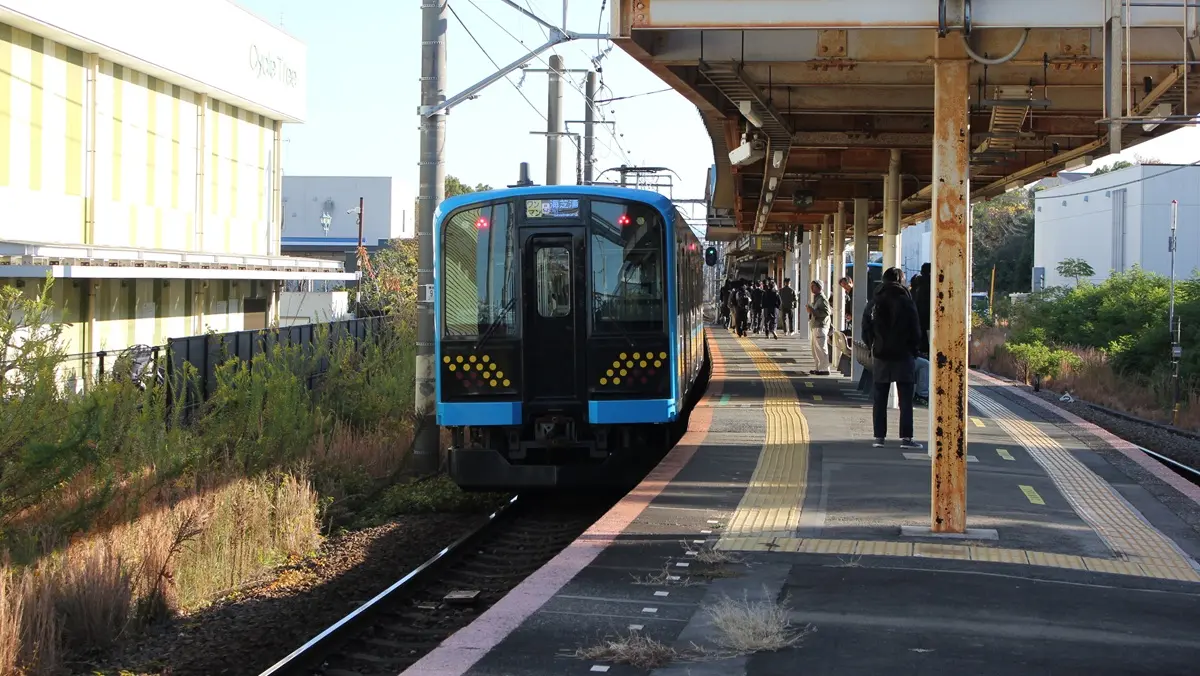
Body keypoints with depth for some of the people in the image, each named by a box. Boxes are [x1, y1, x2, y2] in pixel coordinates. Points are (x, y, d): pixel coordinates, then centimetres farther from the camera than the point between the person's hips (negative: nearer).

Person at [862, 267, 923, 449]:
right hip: (903, 355, -3)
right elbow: (916, 330, -5)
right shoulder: (906, 301, -7)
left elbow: (866, 329, 3)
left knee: (880, 398, 7)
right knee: (905, 399, 1)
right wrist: (914, 349, 8)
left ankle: (879, 437, 5)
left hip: (880, 354, 3)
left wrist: (873, 347, 12)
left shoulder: (875, 302, 2)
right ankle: (906, 437, -3)